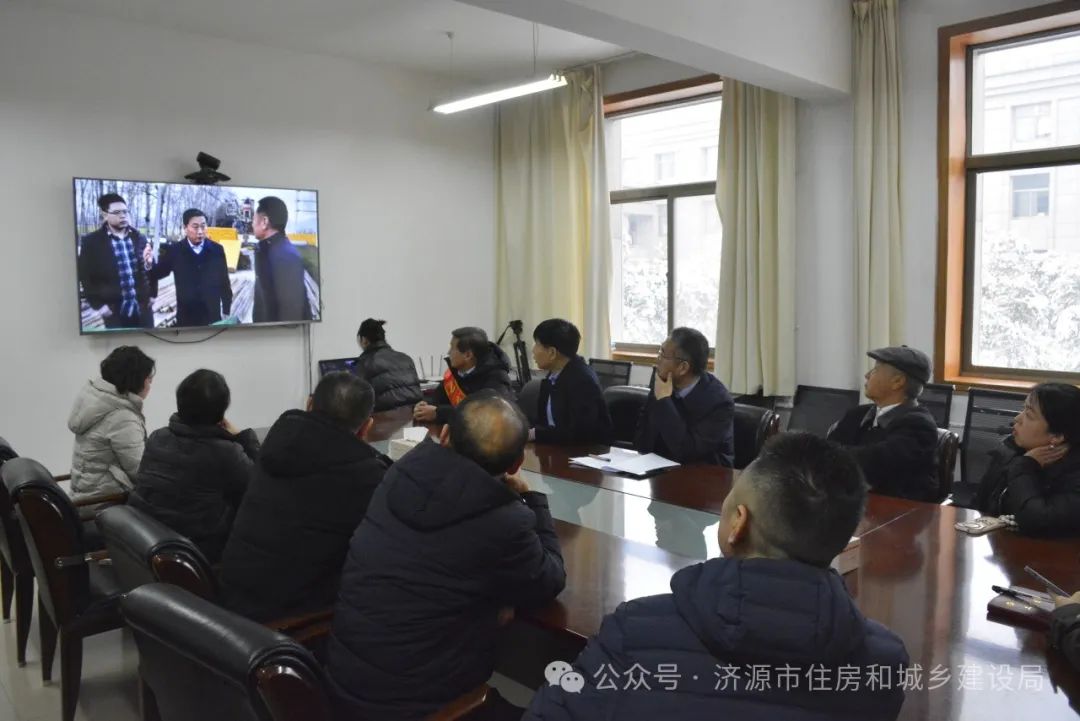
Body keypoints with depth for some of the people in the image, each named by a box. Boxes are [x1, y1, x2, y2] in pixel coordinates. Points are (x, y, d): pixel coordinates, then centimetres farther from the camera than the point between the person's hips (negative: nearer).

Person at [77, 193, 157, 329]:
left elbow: (151, 268, 14)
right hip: (114, 312, -3)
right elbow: (85, 277, -3)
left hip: (143, 307, 3)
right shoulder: (91, 242, -4)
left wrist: (152, 294, 10)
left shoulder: (139, 238, 7)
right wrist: (98, 305, -7)